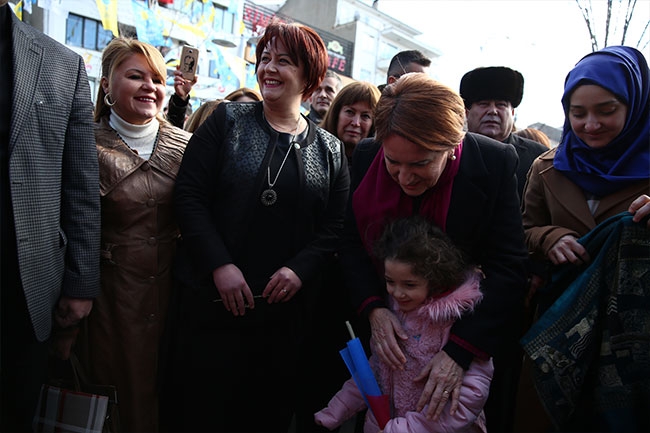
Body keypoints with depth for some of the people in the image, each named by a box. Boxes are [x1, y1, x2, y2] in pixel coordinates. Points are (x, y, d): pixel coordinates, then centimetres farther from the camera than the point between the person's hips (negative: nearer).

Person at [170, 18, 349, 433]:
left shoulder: (330, 149, 5)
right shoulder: (227, 120, 0)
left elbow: (334, 227, 3)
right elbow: (189, 195, -6)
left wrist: (300, 268, -13)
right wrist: (220, 265, -15)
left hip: (286, 309, 2)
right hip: (214, 301, -1)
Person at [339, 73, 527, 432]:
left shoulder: (495, 163, -20)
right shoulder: (366, 156, -12)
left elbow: (506, 267, -20)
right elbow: (351, 244, -6)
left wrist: (460, 351, -26)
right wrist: (373, 308, -21)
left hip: (468, 338, -2)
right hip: (384, 331, 2)